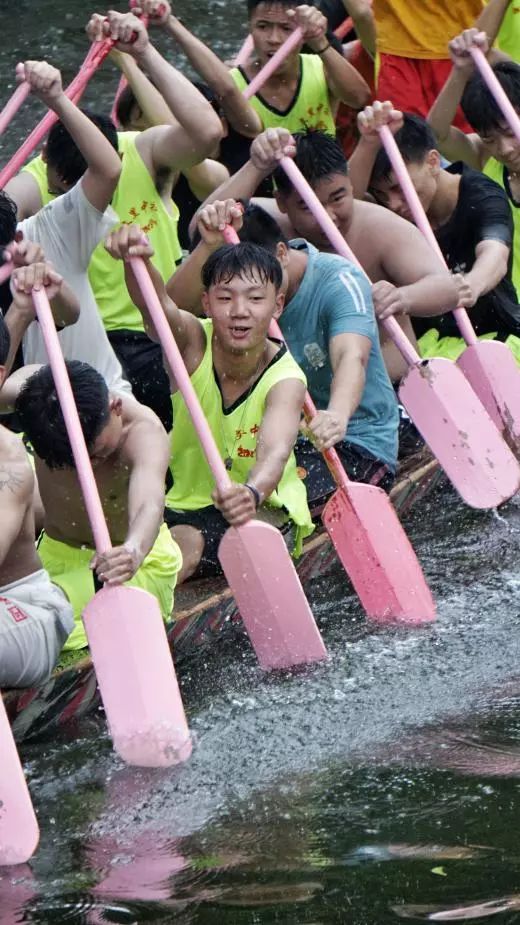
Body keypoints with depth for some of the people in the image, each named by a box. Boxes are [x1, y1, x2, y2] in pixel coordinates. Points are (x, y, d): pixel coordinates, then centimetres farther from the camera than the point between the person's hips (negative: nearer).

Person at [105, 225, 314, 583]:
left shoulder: (285, 379, -20)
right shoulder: (194, 344, -12)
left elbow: (275, 451, -39)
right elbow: (159, 306, -36)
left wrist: (252, 494, -64)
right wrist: (137, 261, -60)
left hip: (264, 510, -5)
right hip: (185, 501, 5)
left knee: (188, 541, -33)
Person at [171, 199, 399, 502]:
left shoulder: (340, 281, -17)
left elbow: (351, 356, -37)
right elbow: (177, 301, -20)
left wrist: (338, 415, -58)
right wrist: (209, 245, -38)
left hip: (360, 445, -6)